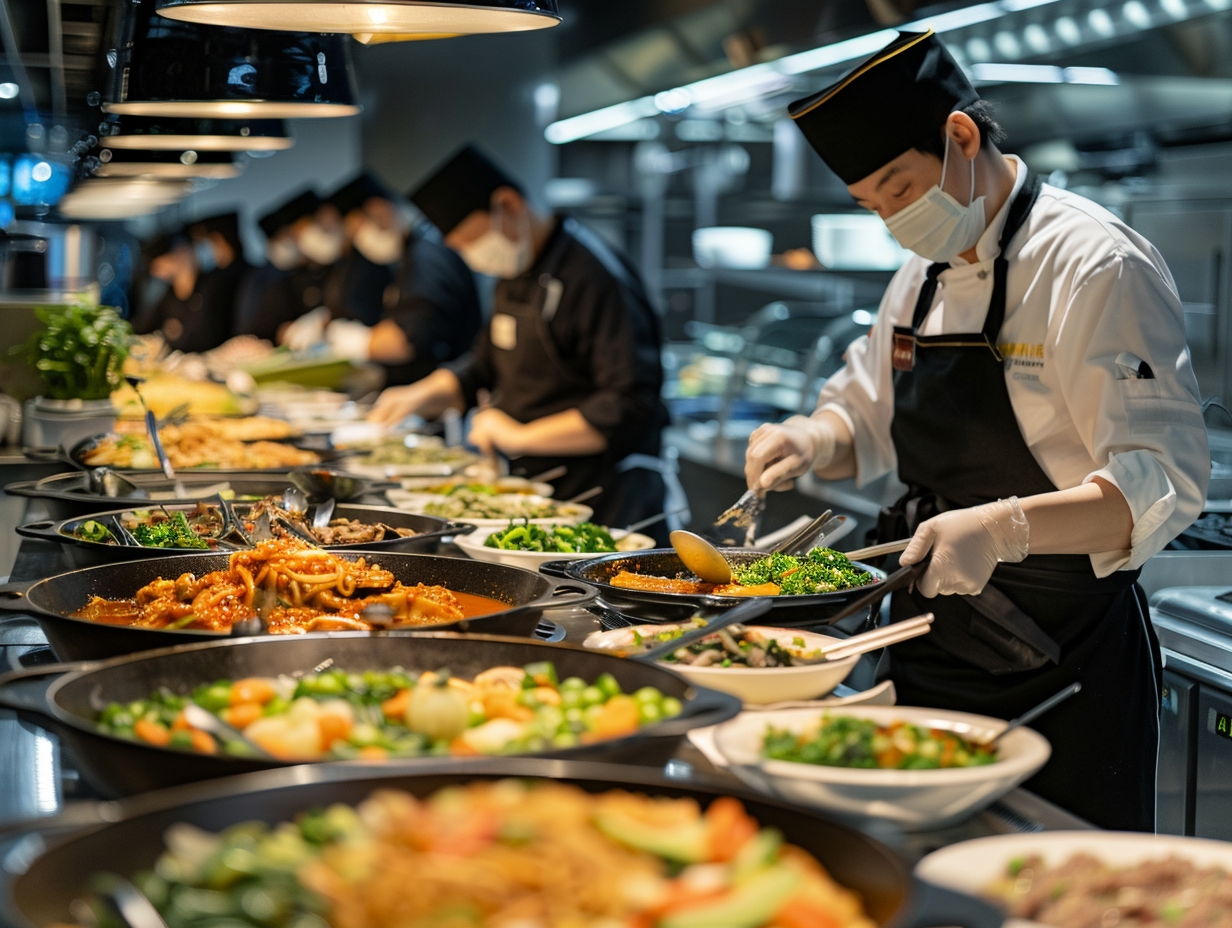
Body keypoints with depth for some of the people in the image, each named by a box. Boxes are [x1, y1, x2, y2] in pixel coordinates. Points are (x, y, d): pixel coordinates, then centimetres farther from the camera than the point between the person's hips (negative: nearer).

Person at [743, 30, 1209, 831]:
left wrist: (1005, 529, -38)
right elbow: (866, 419, 23)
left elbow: (1165, 483, -23)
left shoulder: (1099, 267, -16)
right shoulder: (926, 276, 10)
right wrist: (812, 440, -1)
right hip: (934, 645, 7)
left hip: (1060, 667, -7)